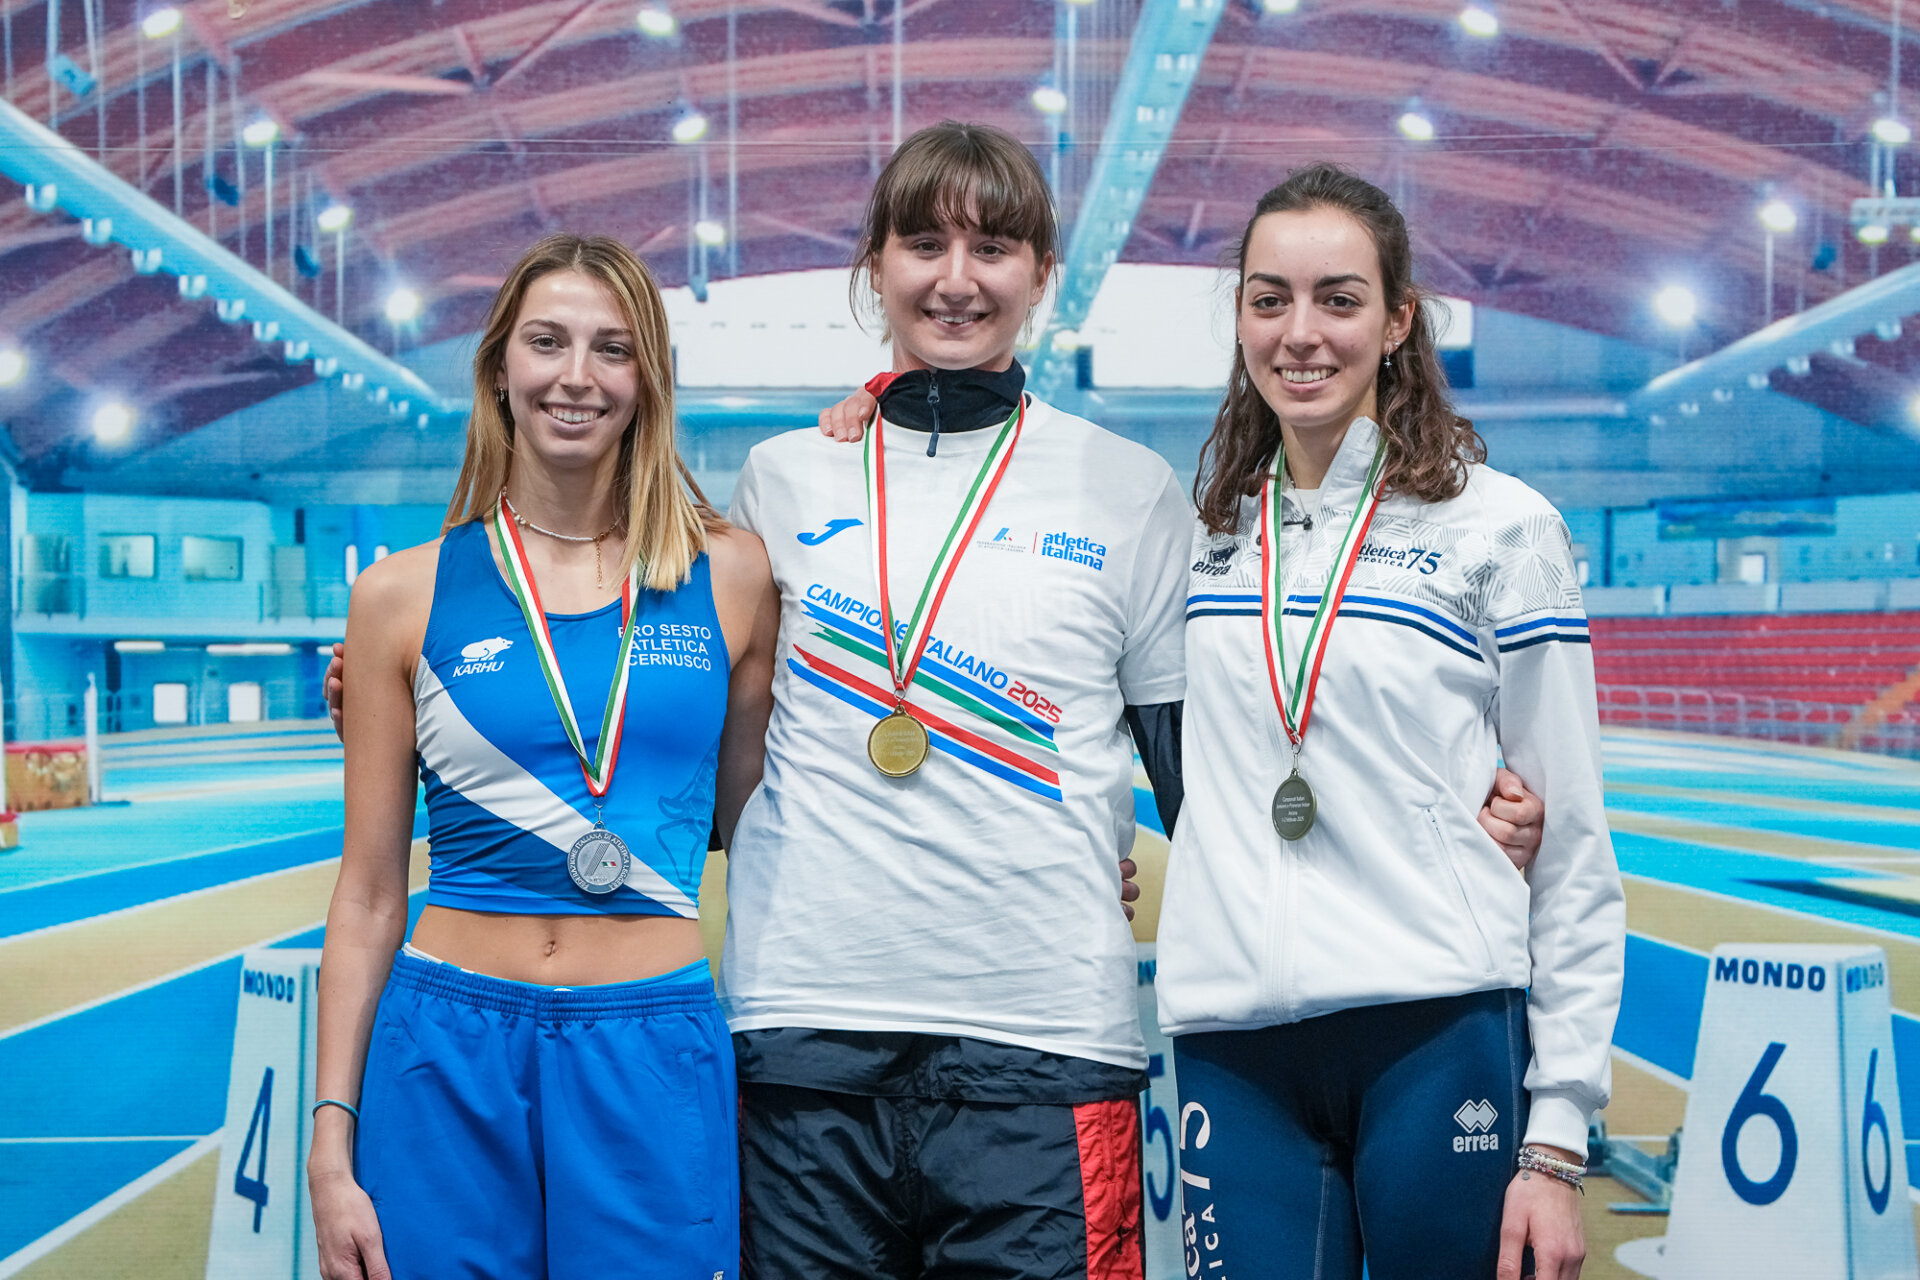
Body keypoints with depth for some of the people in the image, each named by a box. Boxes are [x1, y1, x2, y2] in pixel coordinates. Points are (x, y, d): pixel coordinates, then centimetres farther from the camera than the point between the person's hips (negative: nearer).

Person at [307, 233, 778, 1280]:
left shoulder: (729, 576, 3)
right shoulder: (405, 595, 3)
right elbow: (369, 893, 4)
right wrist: (331, 1143, 1)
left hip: (654, 1060, 0)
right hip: (448, 1057, 0)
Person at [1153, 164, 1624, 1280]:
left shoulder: (1500, 527, 0)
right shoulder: (1202, 536, 11)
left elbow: (1575, 850, -1)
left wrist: (1558, 1136, -5)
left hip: (1441, 1034, -3)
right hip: (1234, 1052, 3)